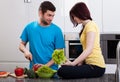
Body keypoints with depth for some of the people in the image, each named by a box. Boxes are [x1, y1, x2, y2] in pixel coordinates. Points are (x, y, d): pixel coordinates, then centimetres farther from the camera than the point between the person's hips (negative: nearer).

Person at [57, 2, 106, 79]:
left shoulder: (90, 25, -10)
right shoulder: (86, 26, 20)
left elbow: (88, 50, -21)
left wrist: (73, 63, -23)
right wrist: (80, 62, 2)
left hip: (95, 67, -10)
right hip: (91, 64, 10)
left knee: (62, 71, -24)